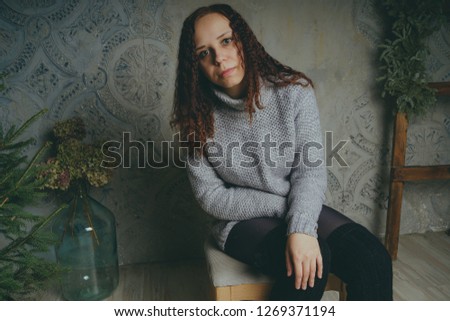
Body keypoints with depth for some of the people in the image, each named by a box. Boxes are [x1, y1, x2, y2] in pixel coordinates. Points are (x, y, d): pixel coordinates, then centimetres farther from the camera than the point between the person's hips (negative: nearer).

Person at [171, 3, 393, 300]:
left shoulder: (294, 91, -9)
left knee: (372, 259, -22)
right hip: (242, 221, -1)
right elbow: (211, 197, -8)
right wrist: (281, 204, -15)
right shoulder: (198, 118, -9)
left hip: (301, 210, 2)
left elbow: (310, 170, -12)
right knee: (309, 269, -29)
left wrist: (302, 228, -29)